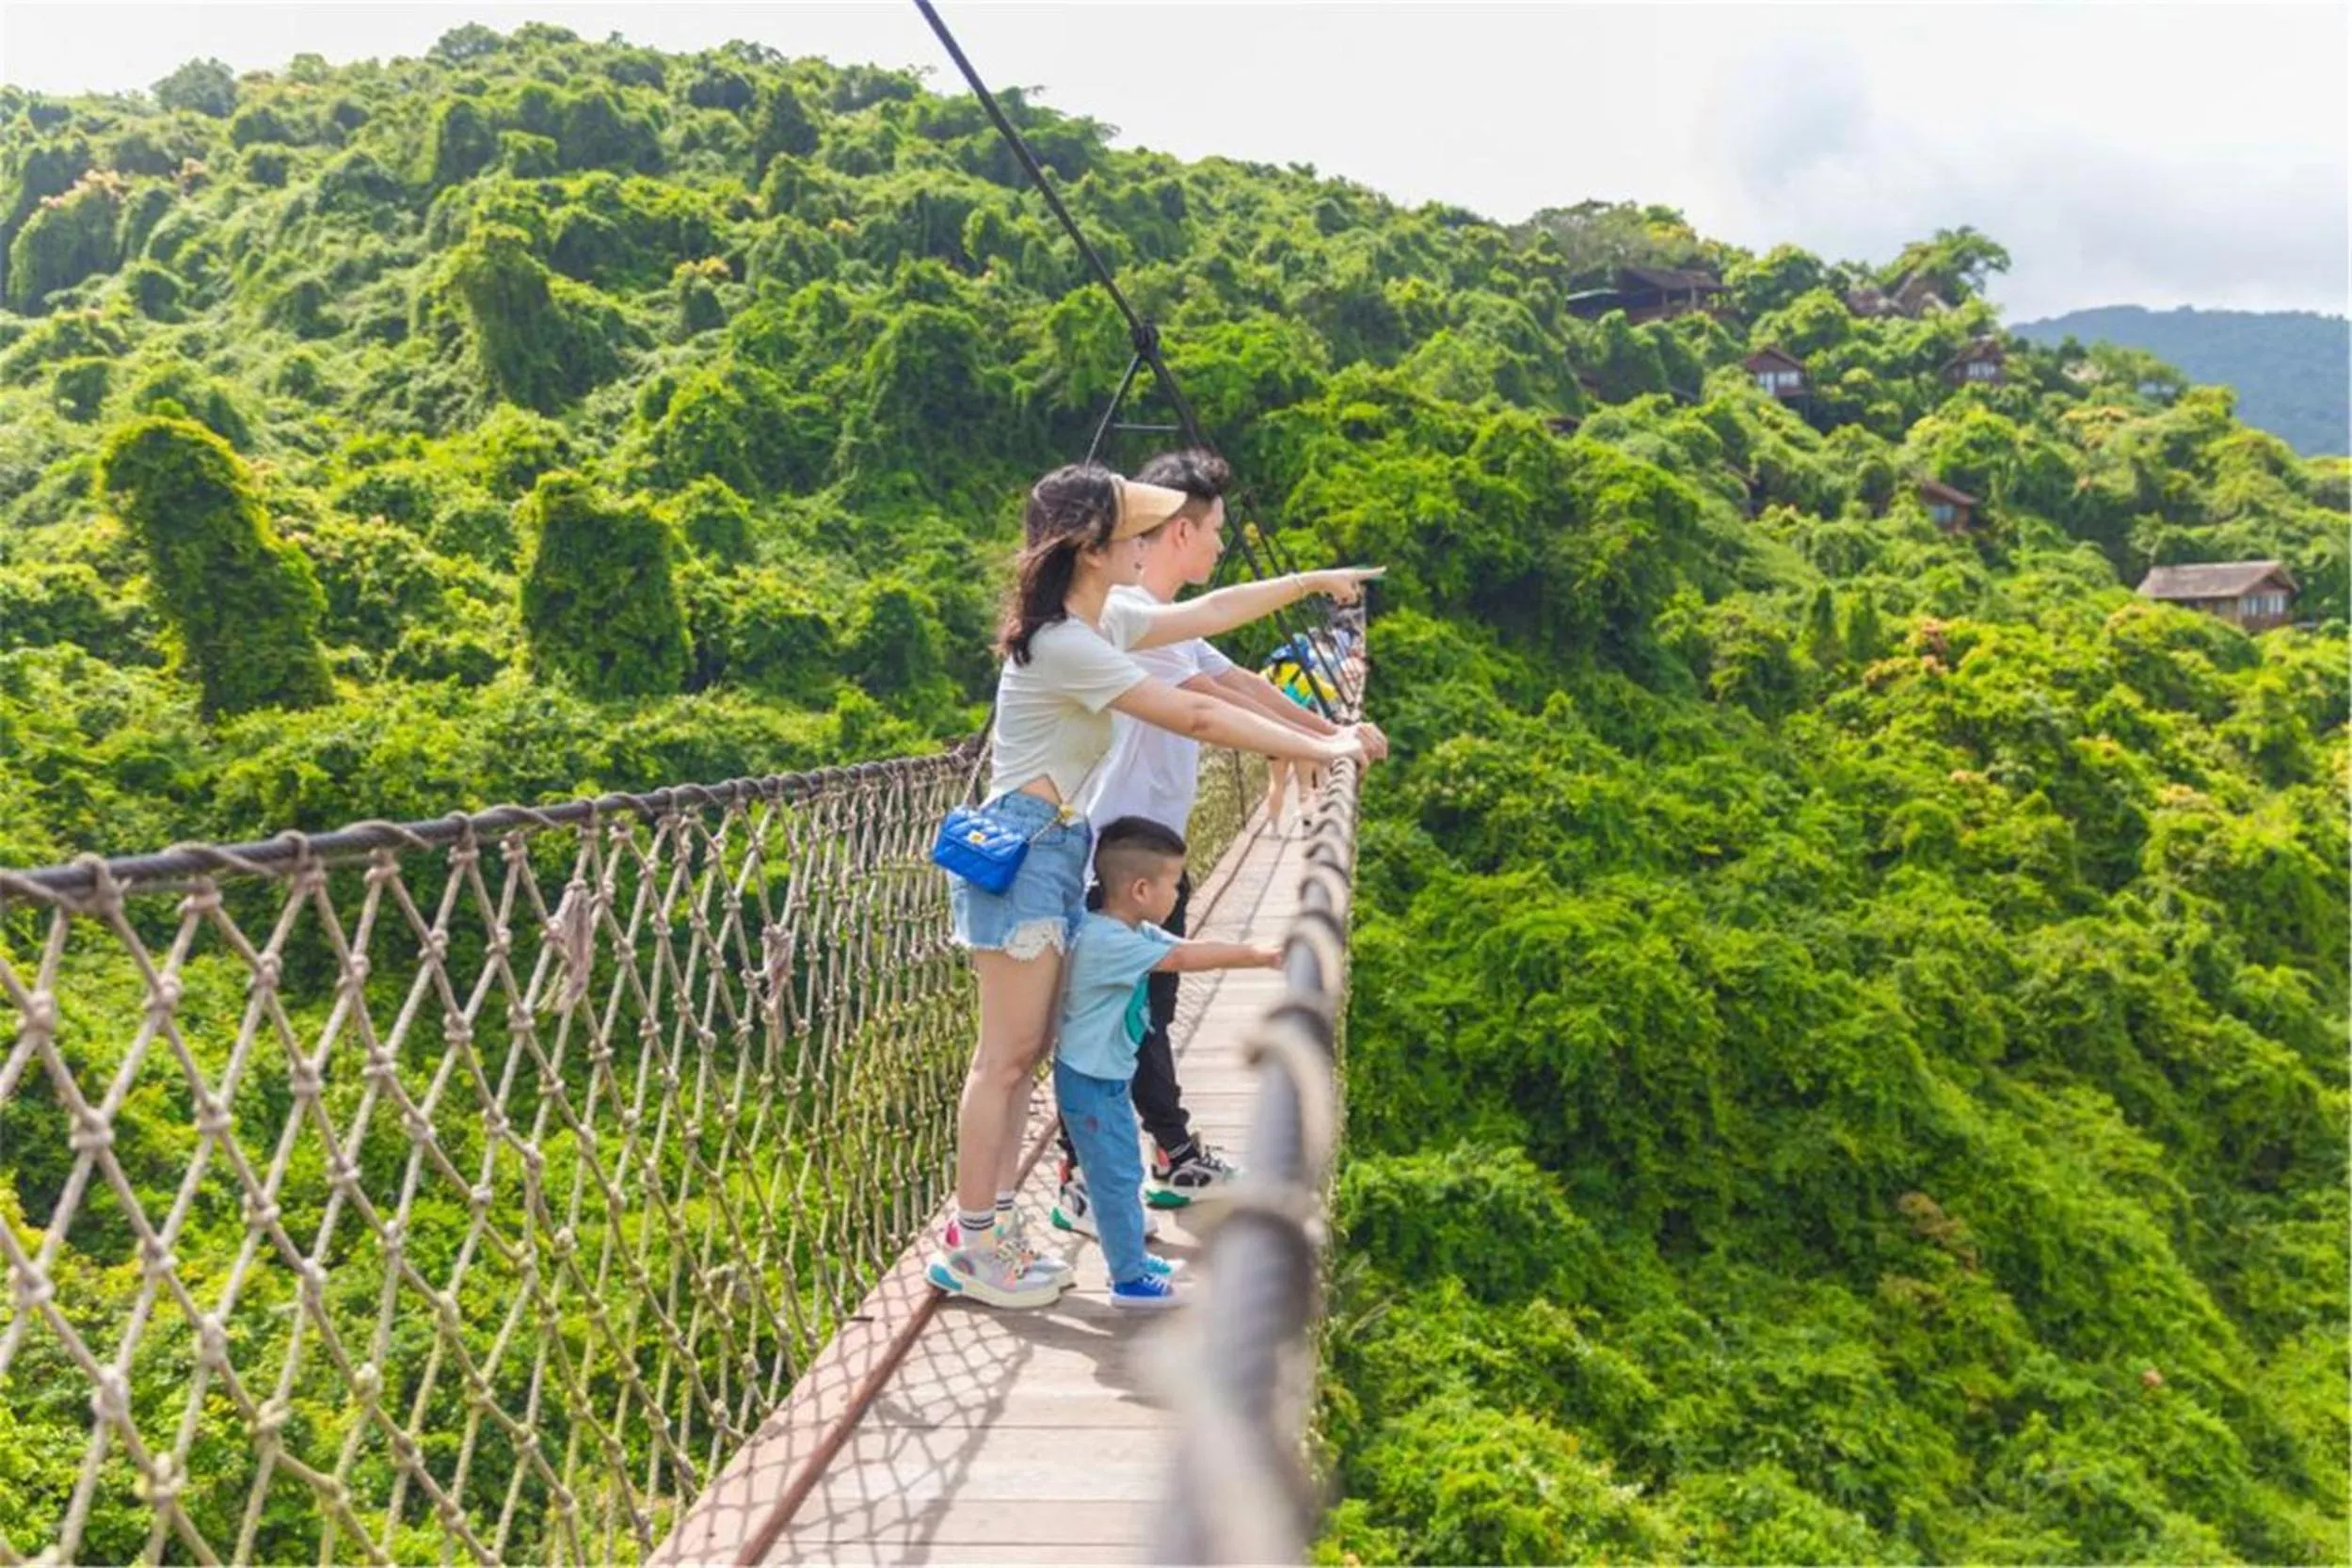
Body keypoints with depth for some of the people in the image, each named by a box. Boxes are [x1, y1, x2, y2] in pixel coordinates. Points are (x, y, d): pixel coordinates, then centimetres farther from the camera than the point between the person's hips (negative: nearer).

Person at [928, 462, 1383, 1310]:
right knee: (1008, 1055, -3)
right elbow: (1194, 717, -19)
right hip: (1022, 846, -10)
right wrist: (1322, 748, -12)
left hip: (1056, 846, 10)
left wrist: (1311, 582, 23)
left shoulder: (1103, 622, 8)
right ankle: (970, 1247, 8)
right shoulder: (1063, 644, -20)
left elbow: (1205, 613, 21)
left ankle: (990, 1226, 20)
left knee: (1025, 1050, 11)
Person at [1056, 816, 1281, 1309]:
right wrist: (1255, 954, -26)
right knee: (1118, 1176, 1)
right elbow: (1181, 959, -31)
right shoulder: (1102, 939, -27)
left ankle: (1131, 1256, 35)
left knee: (1123, 1172, 20)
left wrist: (1260, 955, -9)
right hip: (1088, 1082, -10)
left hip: (1111, 1077, 10)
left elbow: (1191, 949, 2)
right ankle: (1128, 1279, 13)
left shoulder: (1136, 933, 4)